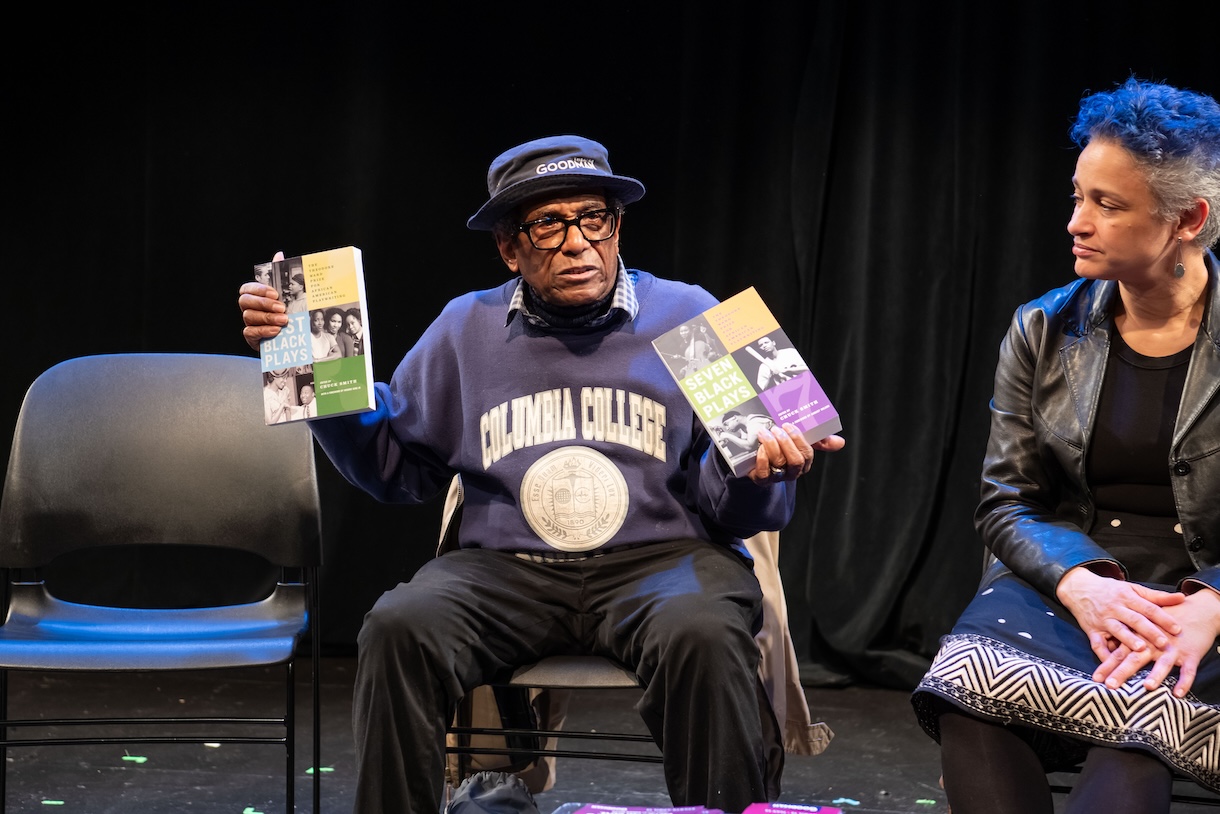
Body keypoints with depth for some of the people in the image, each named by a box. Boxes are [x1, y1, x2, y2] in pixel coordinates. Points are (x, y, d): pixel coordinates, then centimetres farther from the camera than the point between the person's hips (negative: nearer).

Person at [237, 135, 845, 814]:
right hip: (506, 567, 2)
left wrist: (761, 468, -18)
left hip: (660, 558, -2)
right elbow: (395, 463, 15)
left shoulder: (689, 317, 7)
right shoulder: (467, 329, 15)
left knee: (702, 636, -35)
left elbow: (729, 504, 6)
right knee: (400, 629, -27)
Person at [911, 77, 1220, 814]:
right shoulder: (1044, 332, 7)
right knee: (973, 704, -32)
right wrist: (1078, 582, -13)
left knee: (1141, 724, -39)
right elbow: (1006, 502, 8)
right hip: (1064, 583, 3)